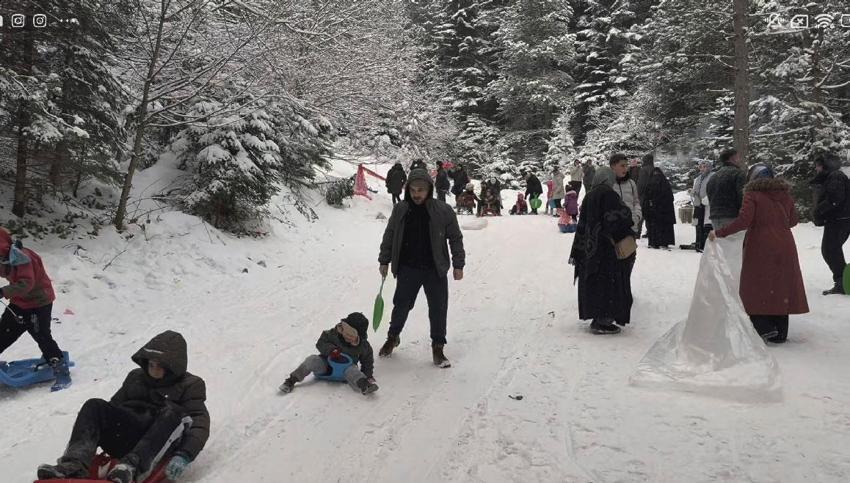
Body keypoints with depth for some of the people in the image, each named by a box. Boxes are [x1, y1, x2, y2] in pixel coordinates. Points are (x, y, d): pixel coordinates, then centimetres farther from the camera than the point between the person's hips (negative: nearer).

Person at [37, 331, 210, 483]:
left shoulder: (190, 385, 5)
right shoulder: (136, 377, 22)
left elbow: (200, 422, -8)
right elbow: (114, 404, 22)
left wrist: (184, 456, -26)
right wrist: (80, 438, 8)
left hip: (158, 443, -4)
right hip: (124, 440, 5)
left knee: (172, 413, -33)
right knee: (94, 406, -16)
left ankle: (130, 466, -49)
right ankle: (74, 465, -37)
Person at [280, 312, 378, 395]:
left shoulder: (363, 346, -10)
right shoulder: (334, 333, -14)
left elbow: (368, 361, 3)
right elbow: (320, 343, -9)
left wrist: (367, 375, -9)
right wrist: (331, 349, -27)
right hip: (327, 365, 1)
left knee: (352, 370, -36)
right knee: (312, 360, -25)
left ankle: (364, 386, -61)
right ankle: (291, 381, -22)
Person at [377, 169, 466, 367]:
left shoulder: (443, 211, -9)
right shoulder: (400, 210, -3)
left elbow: (456, 238, 0)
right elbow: (389, 236, 9)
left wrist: (458, 265, -1)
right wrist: (384, 261, 11)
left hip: (435, 270, -1)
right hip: (407, 269, 1)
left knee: (438, 310, 5)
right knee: (401, 306, 13)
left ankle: (437, 347, 23)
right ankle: (393, 337, 37)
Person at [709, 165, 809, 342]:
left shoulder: (752, 194, -7)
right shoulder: (785, 194, 9)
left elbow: (743, 221, -18)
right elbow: (793, 221, 17)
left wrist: (719, 233, -14)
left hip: (760, 247, -5)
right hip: (785, 247, 5)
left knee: (756, 286, 5)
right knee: (781, 287, 10)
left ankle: (764, 327, -6)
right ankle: (780, 333, 15)